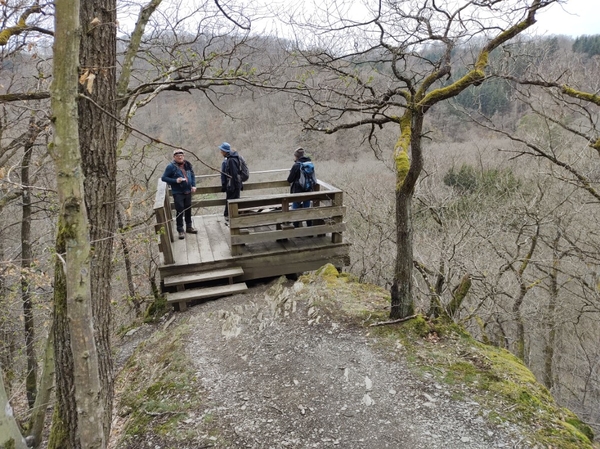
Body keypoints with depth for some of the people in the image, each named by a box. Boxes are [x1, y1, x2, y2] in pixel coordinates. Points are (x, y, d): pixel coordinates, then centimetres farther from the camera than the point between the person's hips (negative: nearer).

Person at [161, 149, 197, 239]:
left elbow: (192, 175, 15)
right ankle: (180, 230, 7)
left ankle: (189, 227, 30)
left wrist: (193, 185, 2)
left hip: (188, 192, 5)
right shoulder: (171, 167, -10)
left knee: (188, 210, 15)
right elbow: (164, 178, -8)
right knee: (180, 211, -3)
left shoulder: (187, 164, 5)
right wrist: (175, 180, -20)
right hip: (178, 193, -5)